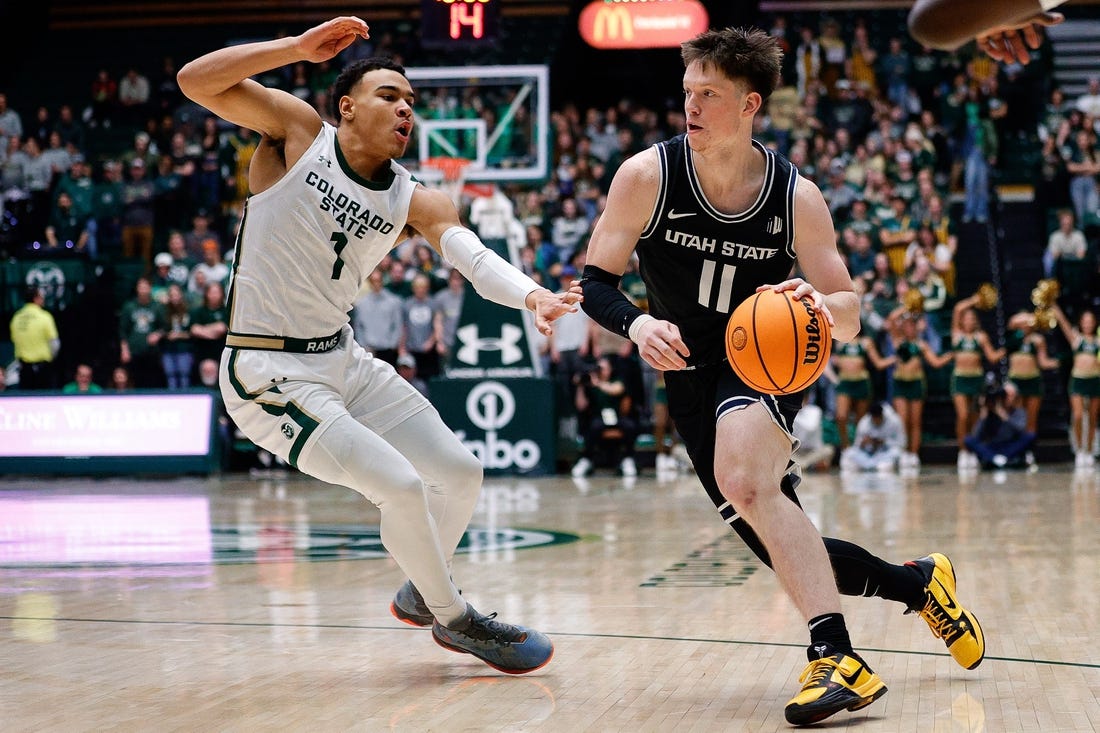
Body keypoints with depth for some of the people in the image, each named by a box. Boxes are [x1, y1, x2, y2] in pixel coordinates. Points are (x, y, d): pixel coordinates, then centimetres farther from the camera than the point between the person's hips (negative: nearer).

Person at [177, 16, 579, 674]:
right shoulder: (299, 131, -7)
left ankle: (422, 593, 35)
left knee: (460, 474, 8)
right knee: (402, 487, -16)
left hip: (344, 359, 7)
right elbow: (196, 80, -17)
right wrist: (299, 47, -23)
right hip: (269, 373, -7)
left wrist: (531, 295, -38)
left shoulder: (414, 201, 2)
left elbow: (472, 254, -18)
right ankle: (456, 620, 8)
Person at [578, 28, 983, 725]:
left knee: (743, 481, -35)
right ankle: (919, 580, 27)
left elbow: (848, 318, -8)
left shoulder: (796, 196, -14)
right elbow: (595, 282, -9)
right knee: (787, 553, 3)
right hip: (691, 373, 3)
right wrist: (637, 324, -31)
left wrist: (819, 304, -33)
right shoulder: (647, 176, -13)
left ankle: (836, 657, -37)